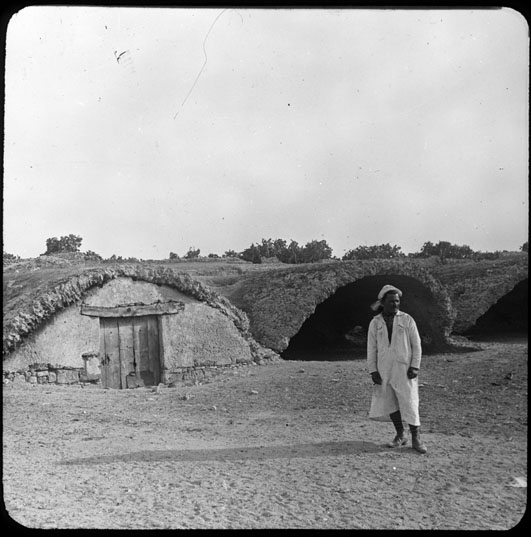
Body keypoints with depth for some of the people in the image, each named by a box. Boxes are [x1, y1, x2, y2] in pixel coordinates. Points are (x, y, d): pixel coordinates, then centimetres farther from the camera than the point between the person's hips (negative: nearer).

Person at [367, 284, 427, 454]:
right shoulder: (375, 323, 3)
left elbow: (416, 345, 0)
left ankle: (416, 439, 7)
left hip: (404, 369, -2)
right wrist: (373, 371, -3)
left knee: (409, 403, -4)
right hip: (384, 370, 2)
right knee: (389, 403, 6)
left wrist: (415, 367, -9)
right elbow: (371, 349, 4)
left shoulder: (407, 320, -1)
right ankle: (400, 435, 22)